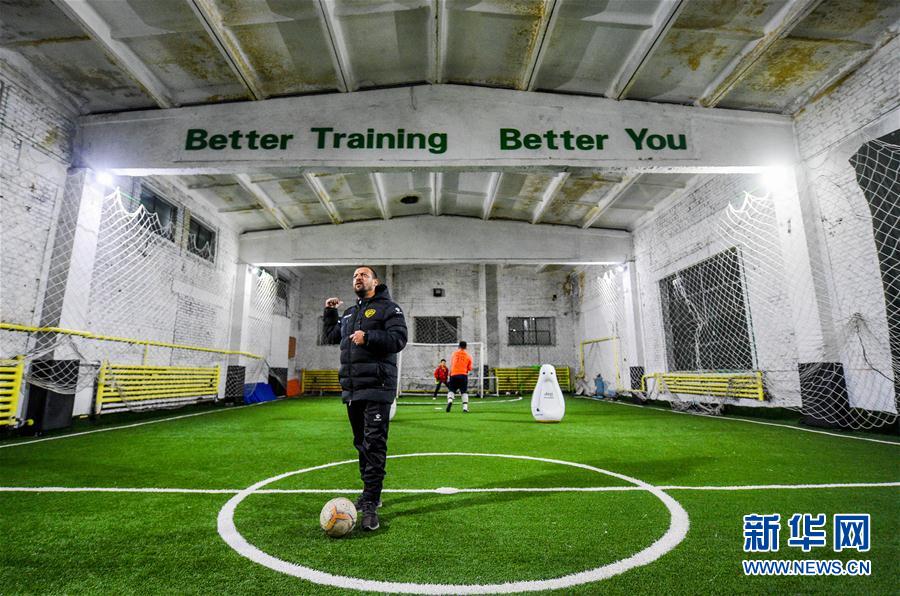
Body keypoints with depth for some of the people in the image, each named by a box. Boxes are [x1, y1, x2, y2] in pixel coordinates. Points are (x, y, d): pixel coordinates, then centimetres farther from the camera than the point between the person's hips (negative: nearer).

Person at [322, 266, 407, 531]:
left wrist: (368, 337, -20)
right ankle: (370, 493, 26)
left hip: (376, 389, -7)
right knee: (361, 444, 13)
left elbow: (399, 339, -12)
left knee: (374, 444, -9)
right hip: (352, 389, 8)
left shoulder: (388, 308, 0)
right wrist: (329, 313, 19)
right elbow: (330, 337, 31)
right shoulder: (349, 313, 22)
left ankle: (370, 504, -5)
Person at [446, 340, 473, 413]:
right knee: (464, 392, 5)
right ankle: (465, 407, -4)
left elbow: (451, 365, 11)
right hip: (463, 375, 0)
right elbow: (469, 368, 6)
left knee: (451, 390, 9)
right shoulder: (468, 356, 6)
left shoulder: (454, 353, 7)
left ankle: (450, 400, -18)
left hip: (454, 375, 0)